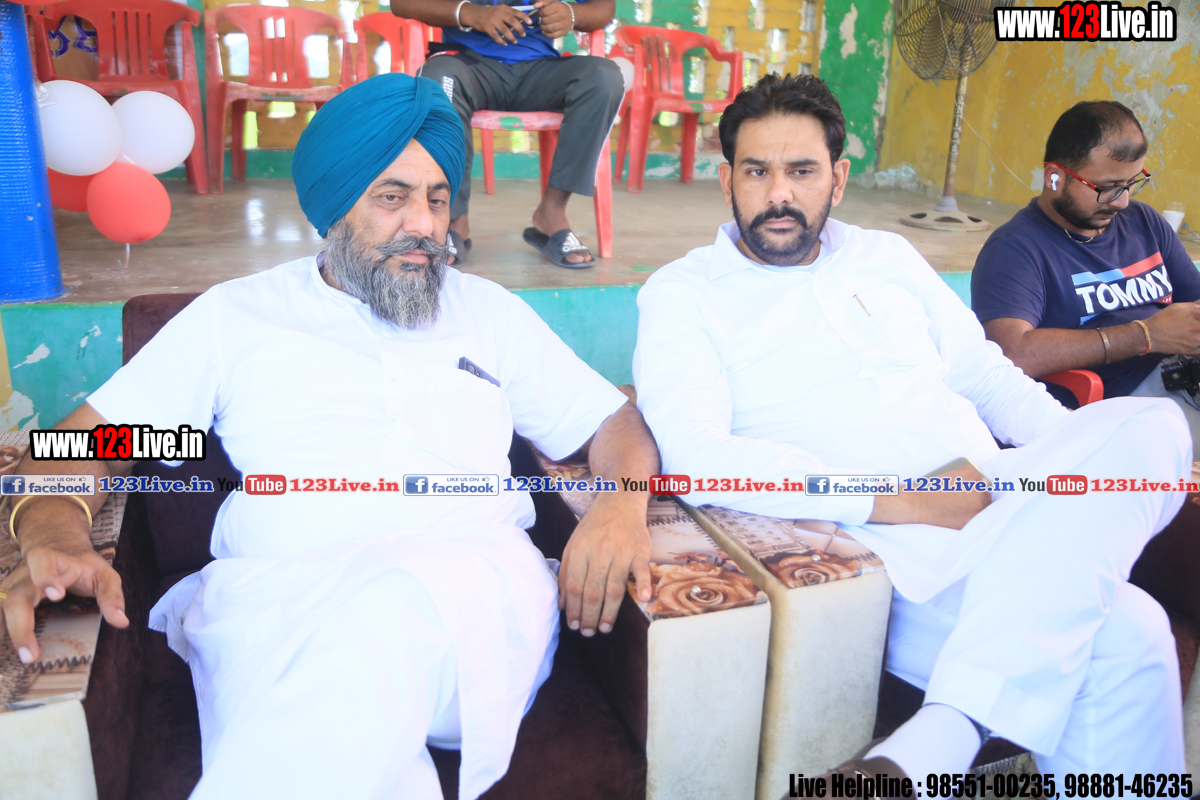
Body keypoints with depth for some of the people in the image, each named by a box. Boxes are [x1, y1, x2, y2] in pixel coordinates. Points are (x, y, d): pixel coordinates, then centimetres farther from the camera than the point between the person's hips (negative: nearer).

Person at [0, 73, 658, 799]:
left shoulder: (490, 312, 22)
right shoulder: (234, 315, 19)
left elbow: (616, 423, 20)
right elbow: (87, 442, 14)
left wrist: (623, 502, -5)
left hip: (476, 581, 2)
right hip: (276, 589, -1)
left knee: (398, 610, -36)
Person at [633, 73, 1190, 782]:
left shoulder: (888, 257, 22)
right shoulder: (682, 293, 5)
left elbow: (986, 374, 25)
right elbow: (696, 458, -11)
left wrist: (1085, 458, 5)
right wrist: (899, 501, -15)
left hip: (997, 502, 8)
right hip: (873, 544, -7)